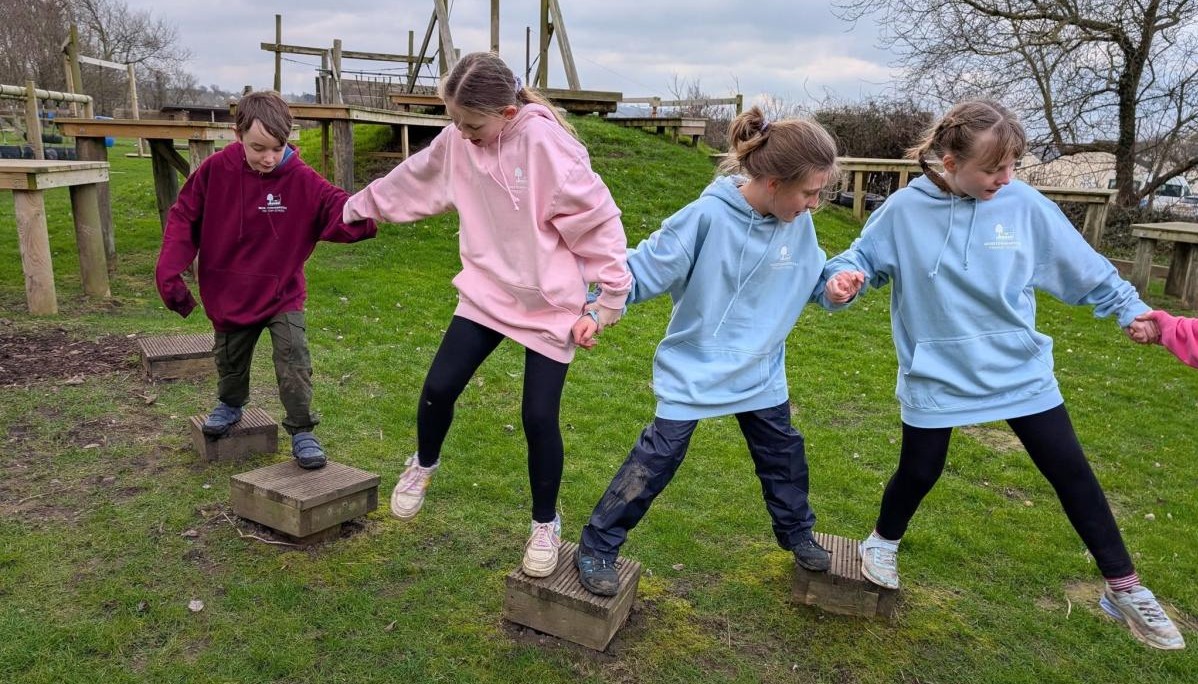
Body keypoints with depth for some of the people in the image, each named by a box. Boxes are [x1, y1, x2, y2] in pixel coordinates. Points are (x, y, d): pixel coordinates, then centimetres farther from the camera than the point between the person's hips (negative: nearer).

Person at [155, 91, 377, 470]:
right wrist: (169, 271, -14)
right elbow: (183, 217, -6)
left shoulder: (302, 180, -19)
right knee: (229, 360, 21)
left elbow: (340, 209, -30)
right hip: (228, 294, 2)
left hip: (283, 294, -2)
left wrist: (362, 213, -55)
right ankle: (230, 404, 51)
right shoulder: (216, 170, -15)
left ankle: (301, 431, 7)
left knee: (294, 363, -11)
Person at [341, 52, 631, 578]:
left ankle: (546, 524, 21)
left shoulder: (546, 144, -22)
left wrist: (612, 291, -13)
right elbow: (412, 179, 16)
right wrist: (362, 205, 28)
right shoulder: (457, 142, -2)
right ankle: (423, 465, 37)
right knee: (439, 387, 3)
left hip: (550, 304, -5)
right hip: (486, 293, 5)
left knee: (539, 417, -3)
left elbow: (596, 217, -18)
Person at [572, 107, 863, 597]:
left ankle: (797, 533, 46)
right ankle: (597, 548, 13)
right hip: (693, 369, -5)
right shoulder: (708, 216, -26)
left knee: (783, 454, 20)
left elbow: (813, 279, 7)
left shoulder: (798, 224, -8)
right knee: (657, 459, -3)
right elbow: (642, 268, -19)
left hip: (760, 372, 6)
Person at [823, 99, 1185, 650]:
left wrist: (1129, 307, 1)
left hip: (1020, 371, 2)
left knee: (1071, 472, 8)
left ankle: (1124, 589, 26)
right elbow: (863, 258, -1)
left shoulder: (1025, 205, -9)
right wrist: (845, 275, -22)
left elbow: (1085, 268, 3)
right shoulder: (906, 209, -13)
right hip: (937, 376, -2)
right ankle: (883, 542, 42)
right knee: (918, 473, 9)